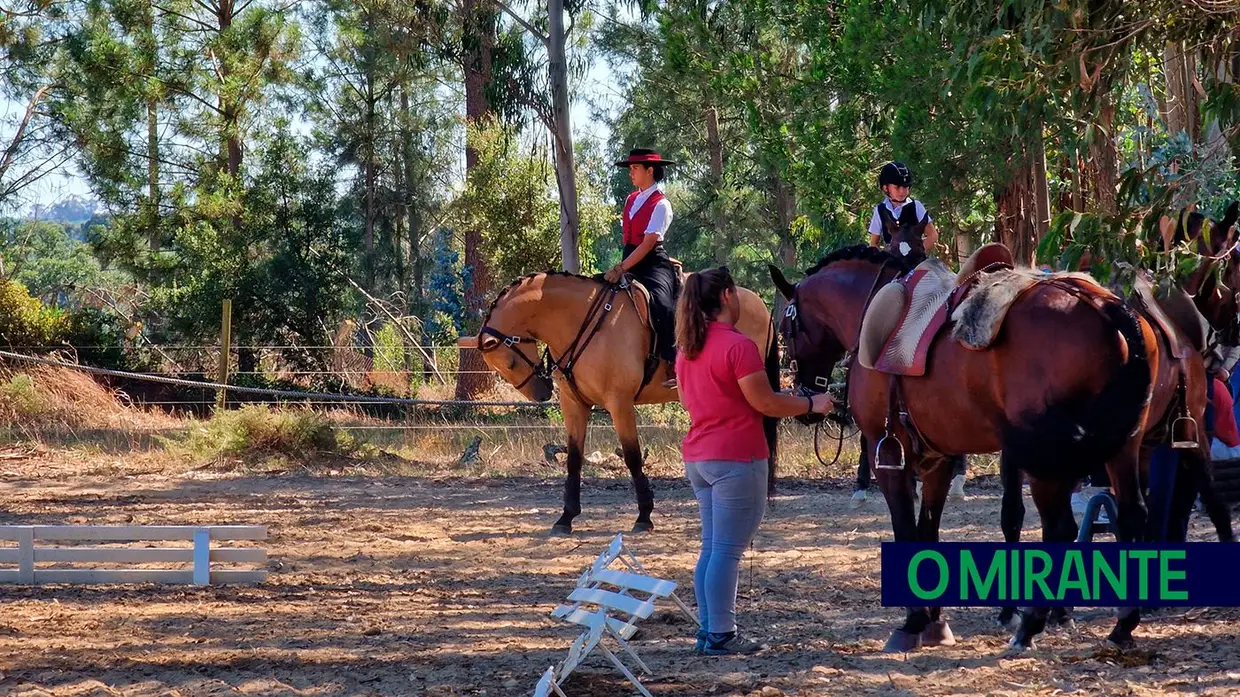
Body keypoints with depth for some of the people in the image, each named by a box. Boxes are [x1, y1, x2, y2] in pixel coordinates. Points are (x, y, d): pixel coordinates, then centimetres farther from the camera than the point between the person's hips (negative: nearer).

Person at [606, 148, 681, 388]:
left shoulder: (660, 204, -9)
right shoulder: (632, 200, 15)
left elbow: (648, 242, -16)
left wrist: (622, 268, -22)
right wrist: (620, 267, 5)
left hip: (652, 263, -9)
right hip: (631, 262, 9)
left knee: (660, 303, -32)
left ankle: (672, 365, -31)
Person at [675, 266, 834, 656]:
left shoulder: (688, 349, 10)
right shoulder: (738, 346, -16)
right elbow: (764, 403, -15)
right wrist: (812, 404, -2)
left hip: (698, 457, 8)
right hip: (736, 458, -8)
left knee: (713, 547, 14)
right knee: (727, 550, -5)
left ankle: (708, 631, 15)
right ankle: (720, 636, -4)